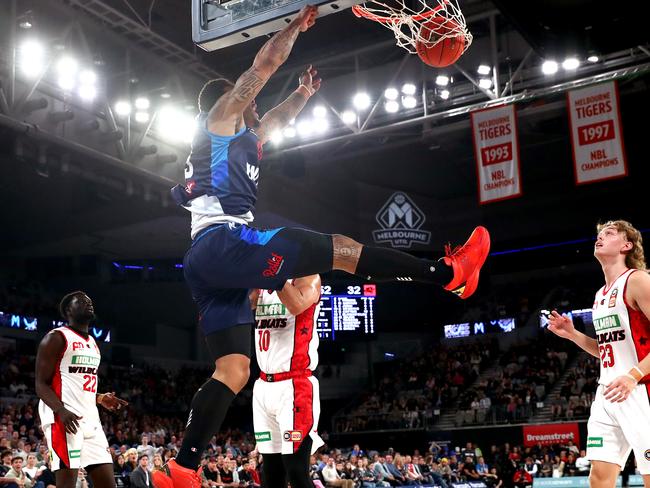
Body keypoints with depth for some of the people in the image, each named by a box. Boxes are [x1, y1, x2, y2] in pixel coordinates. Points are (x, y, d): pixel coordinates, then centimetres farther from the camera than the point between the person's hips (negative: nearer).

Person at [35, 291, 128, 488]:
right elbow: (41, 385, -10)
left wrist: (101, 399, 9)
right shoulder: (56, 338, -4)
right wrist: (61, 411, -26)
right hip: (64, 419, -8)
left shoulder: (93, 344, 21)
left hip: (90, 419, 8)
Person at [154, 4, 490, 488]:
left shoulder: (241, 139, 32)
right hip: (224, 244, -10)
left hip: (206, 261, 10)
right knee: (340, 248, -8)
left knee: (233, 368, 2)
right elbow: (264, 65, 5)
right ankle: (448, 272, -5)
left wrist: (304, 92, 52)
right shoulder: (220, 117, 8)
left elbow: (276, 120, 49)